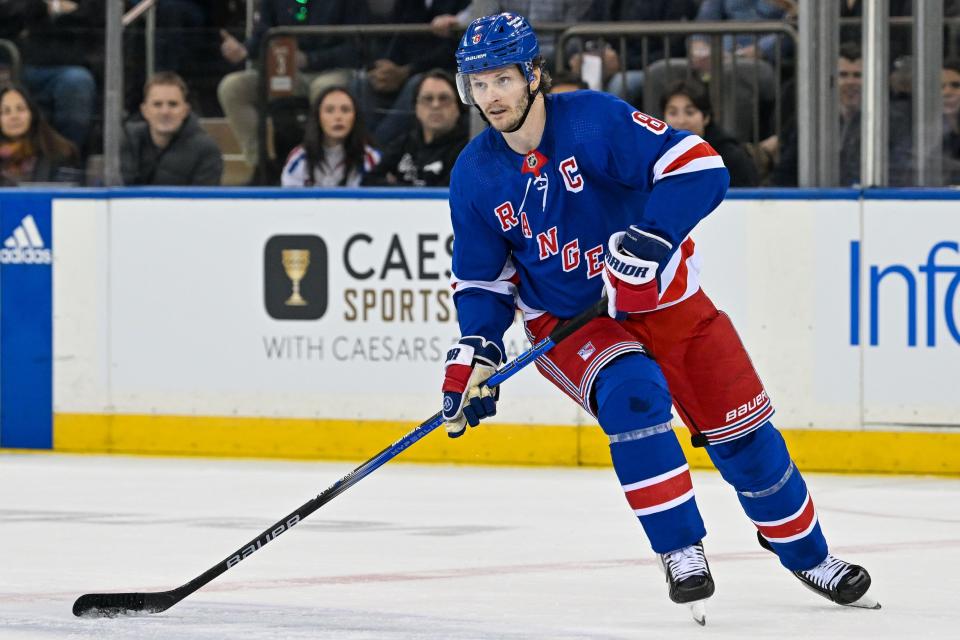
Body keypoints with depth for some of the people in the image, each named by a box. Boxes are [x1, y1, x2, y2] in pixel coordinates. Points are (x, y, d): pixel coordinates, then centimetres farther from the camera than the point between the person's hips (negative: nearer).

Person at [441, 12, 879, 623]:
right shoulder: (475, 176, -7)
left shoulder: (594, 119, -21)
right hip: (566, 320, 1)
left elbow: (700, 168, -27)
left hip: (661, 297, -1)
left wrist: (651, 237, -38)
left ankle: (808, 555, 23)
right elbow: (483, 277, 5)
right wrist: (474, 353, -10)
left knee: (741, 428, 1)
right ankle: (681, 551, -21)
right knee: (631, 394, -30)